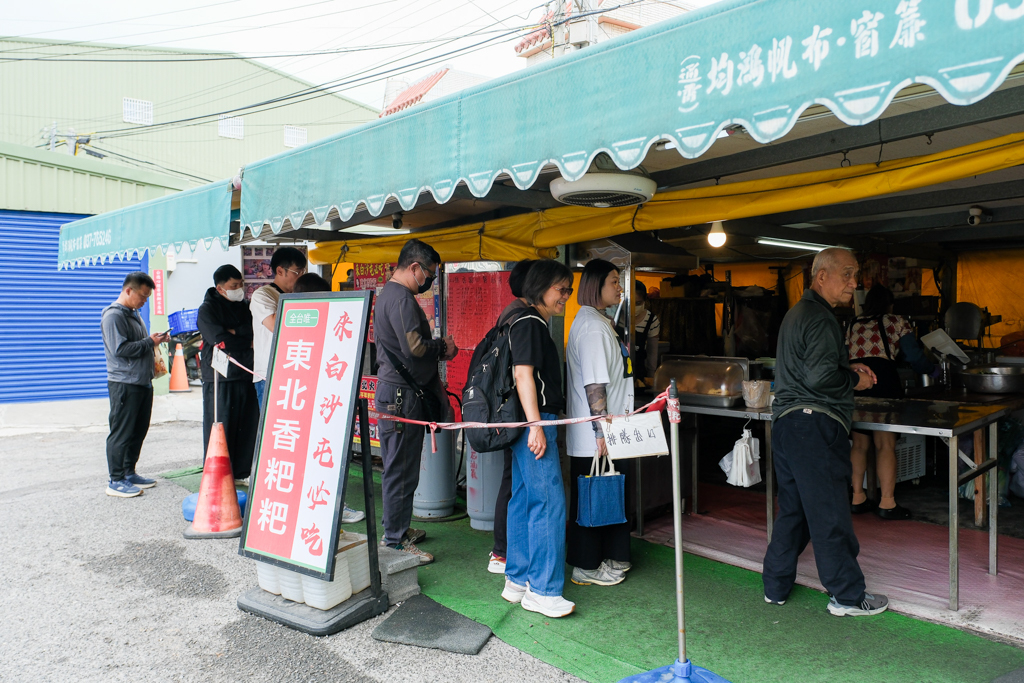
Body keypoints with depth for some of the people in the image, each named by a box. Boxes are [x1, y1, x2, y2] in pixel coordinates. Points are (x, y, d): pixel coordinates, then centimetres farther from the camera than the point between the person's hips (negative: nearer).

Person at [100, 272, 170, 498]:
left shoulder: (134, 314, 19)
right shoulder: (114, 315, -12)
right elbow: (120, 349, -20)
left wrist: (156, 340, 8)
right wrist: (150, 342, -15)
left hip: (142, 382, 10)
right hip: (124, 384, -9)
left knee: (138, 431, 14)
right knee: (121, 433, -3)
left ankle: (129, 473, 24)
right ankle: (116, 481, 4)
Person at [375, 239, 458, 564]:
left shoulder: (388, 294, 19)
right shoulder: (401, 298, -16)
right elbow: (414, 347, -25)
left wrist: (433, 382, 20)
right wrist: (444, 347, -6)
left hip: (396, 390, 11)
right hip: (401, 394, -11)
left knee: (399, 467, 18)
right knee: (401, 470, -3)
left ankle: (397, 528, 30)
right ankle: (395, 541, 6)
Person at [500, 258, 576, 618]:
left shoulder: (535, 325, 20)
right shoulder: (529, 323, -11)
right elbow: (523, 374, -19)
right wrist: (536, 426, -23)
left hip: (531, 424, 11)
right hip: (534, 424, -11)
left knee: (523, 500, 13)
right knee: (550, 503, -7)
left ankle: (517, 580, 21)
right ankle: (542, 590, -1)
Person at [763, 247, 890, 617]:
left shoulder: (798, 313, 20)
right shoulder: (820, 318, -14)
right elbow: (819, 377, -22)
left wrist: (848, 367, 14)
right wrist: (855, 382, -5)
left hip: (786, 420, 10)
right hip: (814, 424, -10)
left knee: (792, 509, 16)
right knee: (829, 514, 0)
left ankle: (776, 586, 23)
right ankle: (847, 596, 12)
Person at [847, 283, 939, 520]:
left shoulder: (853, 326, 20)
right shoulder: (897, 323, 9)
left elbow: (845, 357, 14)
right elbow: (916, 358, 6)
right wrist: (933, 370, 25)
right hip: (882, 382, -4)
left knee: (859, 443, 12)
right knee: (886, 444, 0)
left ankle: (857, 498, 17)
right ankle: (887, 503, 0)